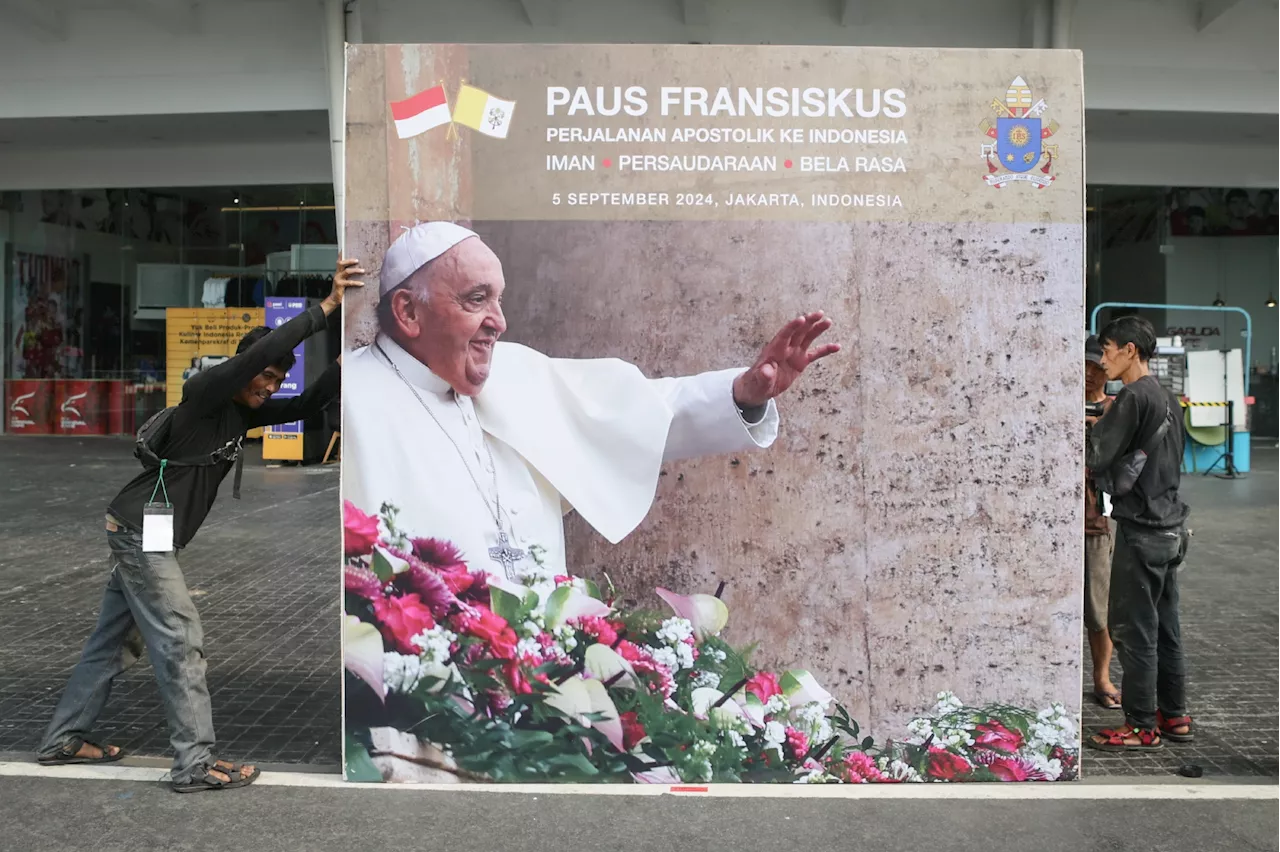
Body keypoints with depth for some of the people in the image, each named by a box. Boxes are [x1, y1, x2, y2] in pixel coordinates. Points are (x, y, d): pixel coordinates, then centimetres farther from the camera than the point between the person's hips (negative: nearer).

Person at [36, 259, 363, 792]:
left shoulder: (244, 412, 8)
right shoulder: (205, 392, -17)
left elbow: (305, 407, 6)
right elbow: (258, 352, -32)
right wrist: (326, 307, -33)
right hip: (141, 531, -10)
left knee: (116, 641, 17)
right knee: (181, 642, -8)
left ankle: (63, 740, 30)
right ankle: (195, 764, -2)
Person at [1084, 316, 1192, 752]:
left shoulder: (1133, 397, -15)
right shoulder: (1167, 397, 14)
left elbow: (1096, 458, -18)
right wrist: (1101, 426, 12)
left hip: (1141, 529, -9)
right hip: (1170, 527, 9)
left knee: (1133, 628, -2)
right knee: (1165, 626, 15)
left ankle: (1142, 727, 5)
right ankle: (1174, 716, 23)